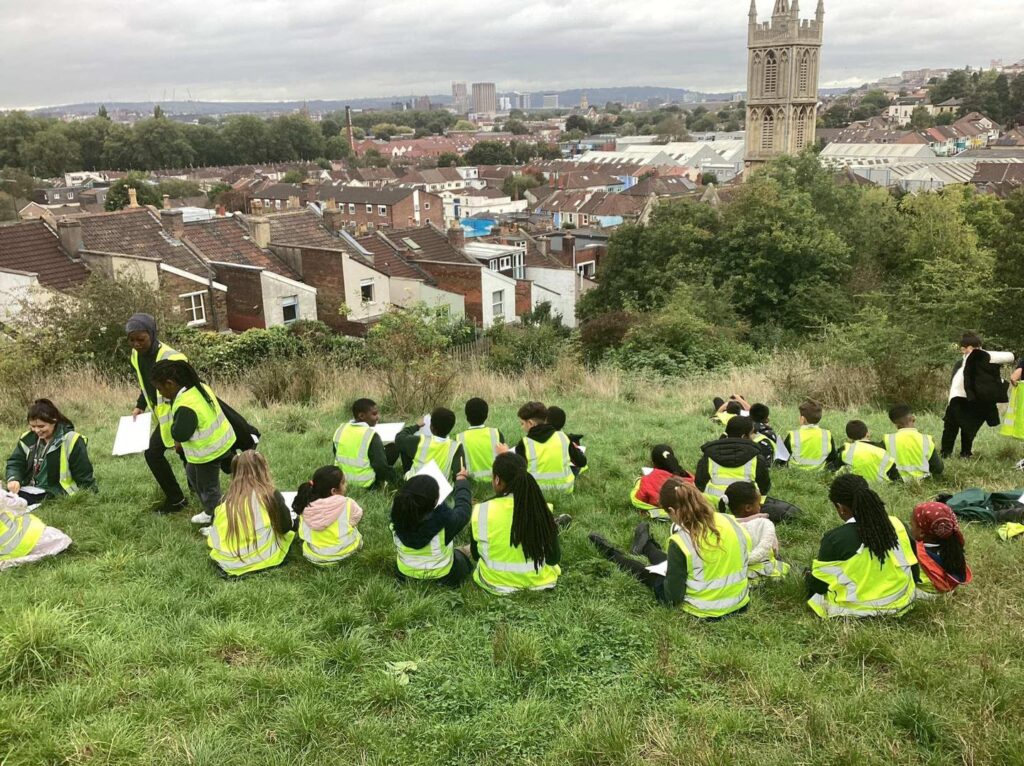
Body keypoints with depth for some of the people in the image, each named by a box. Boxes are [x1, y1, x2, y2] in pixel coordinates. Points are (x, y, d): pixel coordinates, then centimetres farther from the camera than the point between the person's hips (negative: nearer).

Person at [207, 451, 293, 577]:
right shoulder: (271, 495, -15)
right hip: (265, 559, -3)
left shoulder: (225, 502, -6)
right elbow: (285, 527, -2)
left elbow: (214, 541, 0)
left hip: (229, 565, 3)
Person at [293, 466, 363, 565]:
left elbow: (302, 535, -3)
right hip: (344, 552, -2)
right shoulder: (347, 504, -22)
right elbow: (357, 516, -2)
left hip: (312, 556, 2)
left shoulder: (305, 506, -13)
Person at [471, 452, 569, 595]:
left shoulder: (482, 512, -21)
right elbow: (554, 559, -8)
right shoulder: (541, 509, -17)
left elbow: (476, 554, -4)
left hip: (496, 582, -1)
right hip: (538, 580, 1)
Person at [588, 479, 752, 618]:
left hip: (703, 611, -5)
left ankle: (613, 554, 51)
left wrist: (668, 574, 1)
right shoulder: (730, 522, -12)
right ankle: (647, 547, 64)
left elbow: (673, 597, -21)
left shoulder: (680, 542, -27)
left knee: (650, 571, 23)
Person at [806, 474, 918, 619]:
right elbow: (914, 574, 2)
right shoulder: (899, 526, -10)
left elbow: (818, 585, -10)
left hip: (853, 611, -4)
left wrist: (810, 576, 13)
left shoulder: (835, 539, -23)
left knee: (810, 576, 20)